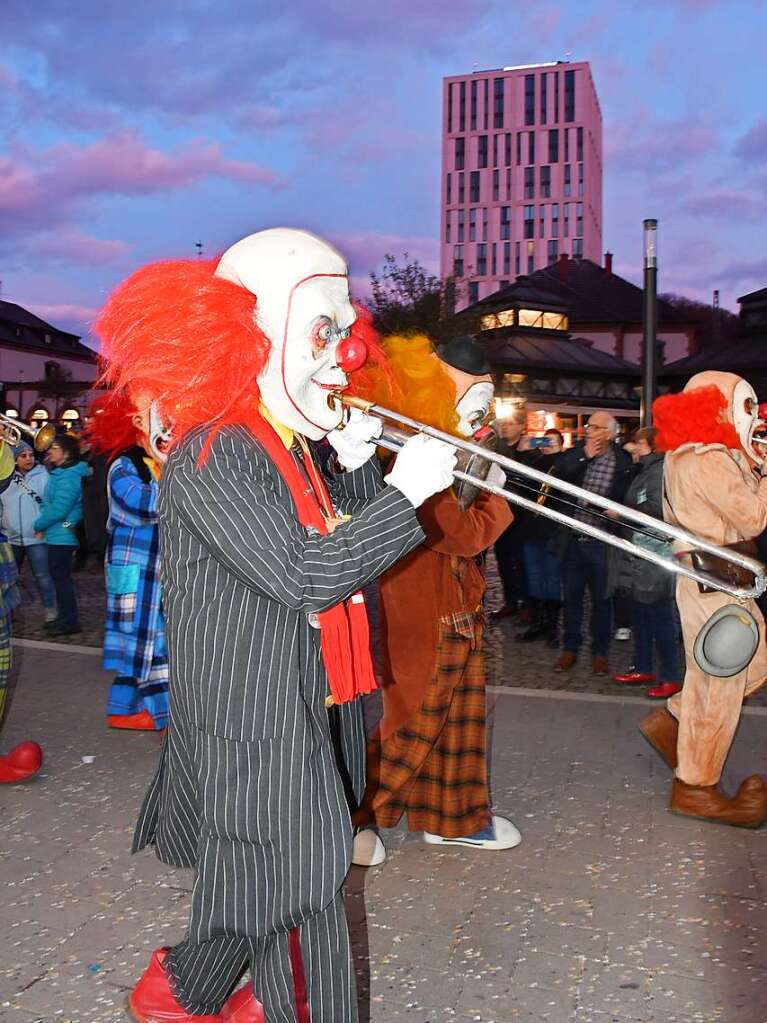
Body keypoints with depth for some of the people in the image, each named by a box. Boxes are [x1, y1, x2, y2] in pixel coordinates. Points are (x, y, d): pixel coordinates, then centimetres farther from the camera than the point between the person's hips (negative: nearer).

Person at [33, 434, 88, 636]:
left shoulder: (69, 477, -19)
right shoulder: (60, 473, 14)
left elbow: (58, 509, -23)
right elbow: (49, 503, 20)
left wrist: (39, 525, -9)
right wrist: (43, 525, 7)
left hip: (62, 536, -10)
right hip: (57, 535, 10)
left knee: (61, 577, -3)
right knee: (60, 576, 16)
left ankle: (70, 622, 5)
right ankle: (65, 618, 26)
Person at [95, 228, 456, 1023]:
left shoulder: (291, 447, 11)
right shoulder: (212, 453, -19)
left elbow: (352, 544, 12)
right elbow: (303, 575, -27)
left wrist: (357, 465, -3)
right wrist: (406, 491, -23)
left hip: (304, 712, 9)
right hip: (255, 725, -9)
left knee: (280, 894, 21)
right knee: (296, 896, 1)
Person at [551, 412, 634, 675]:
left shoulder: (623, 462, -6)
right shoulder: (575, 454, 4)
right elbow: (557, 477, -12)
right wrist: (583, 456, -14)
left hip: (600, 542, -3)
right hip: (572, 539, 3)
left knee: (601, 598, 9)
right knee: (571, 596, 12)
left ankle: (600, 652, 23)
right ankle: (570, 649, 26)